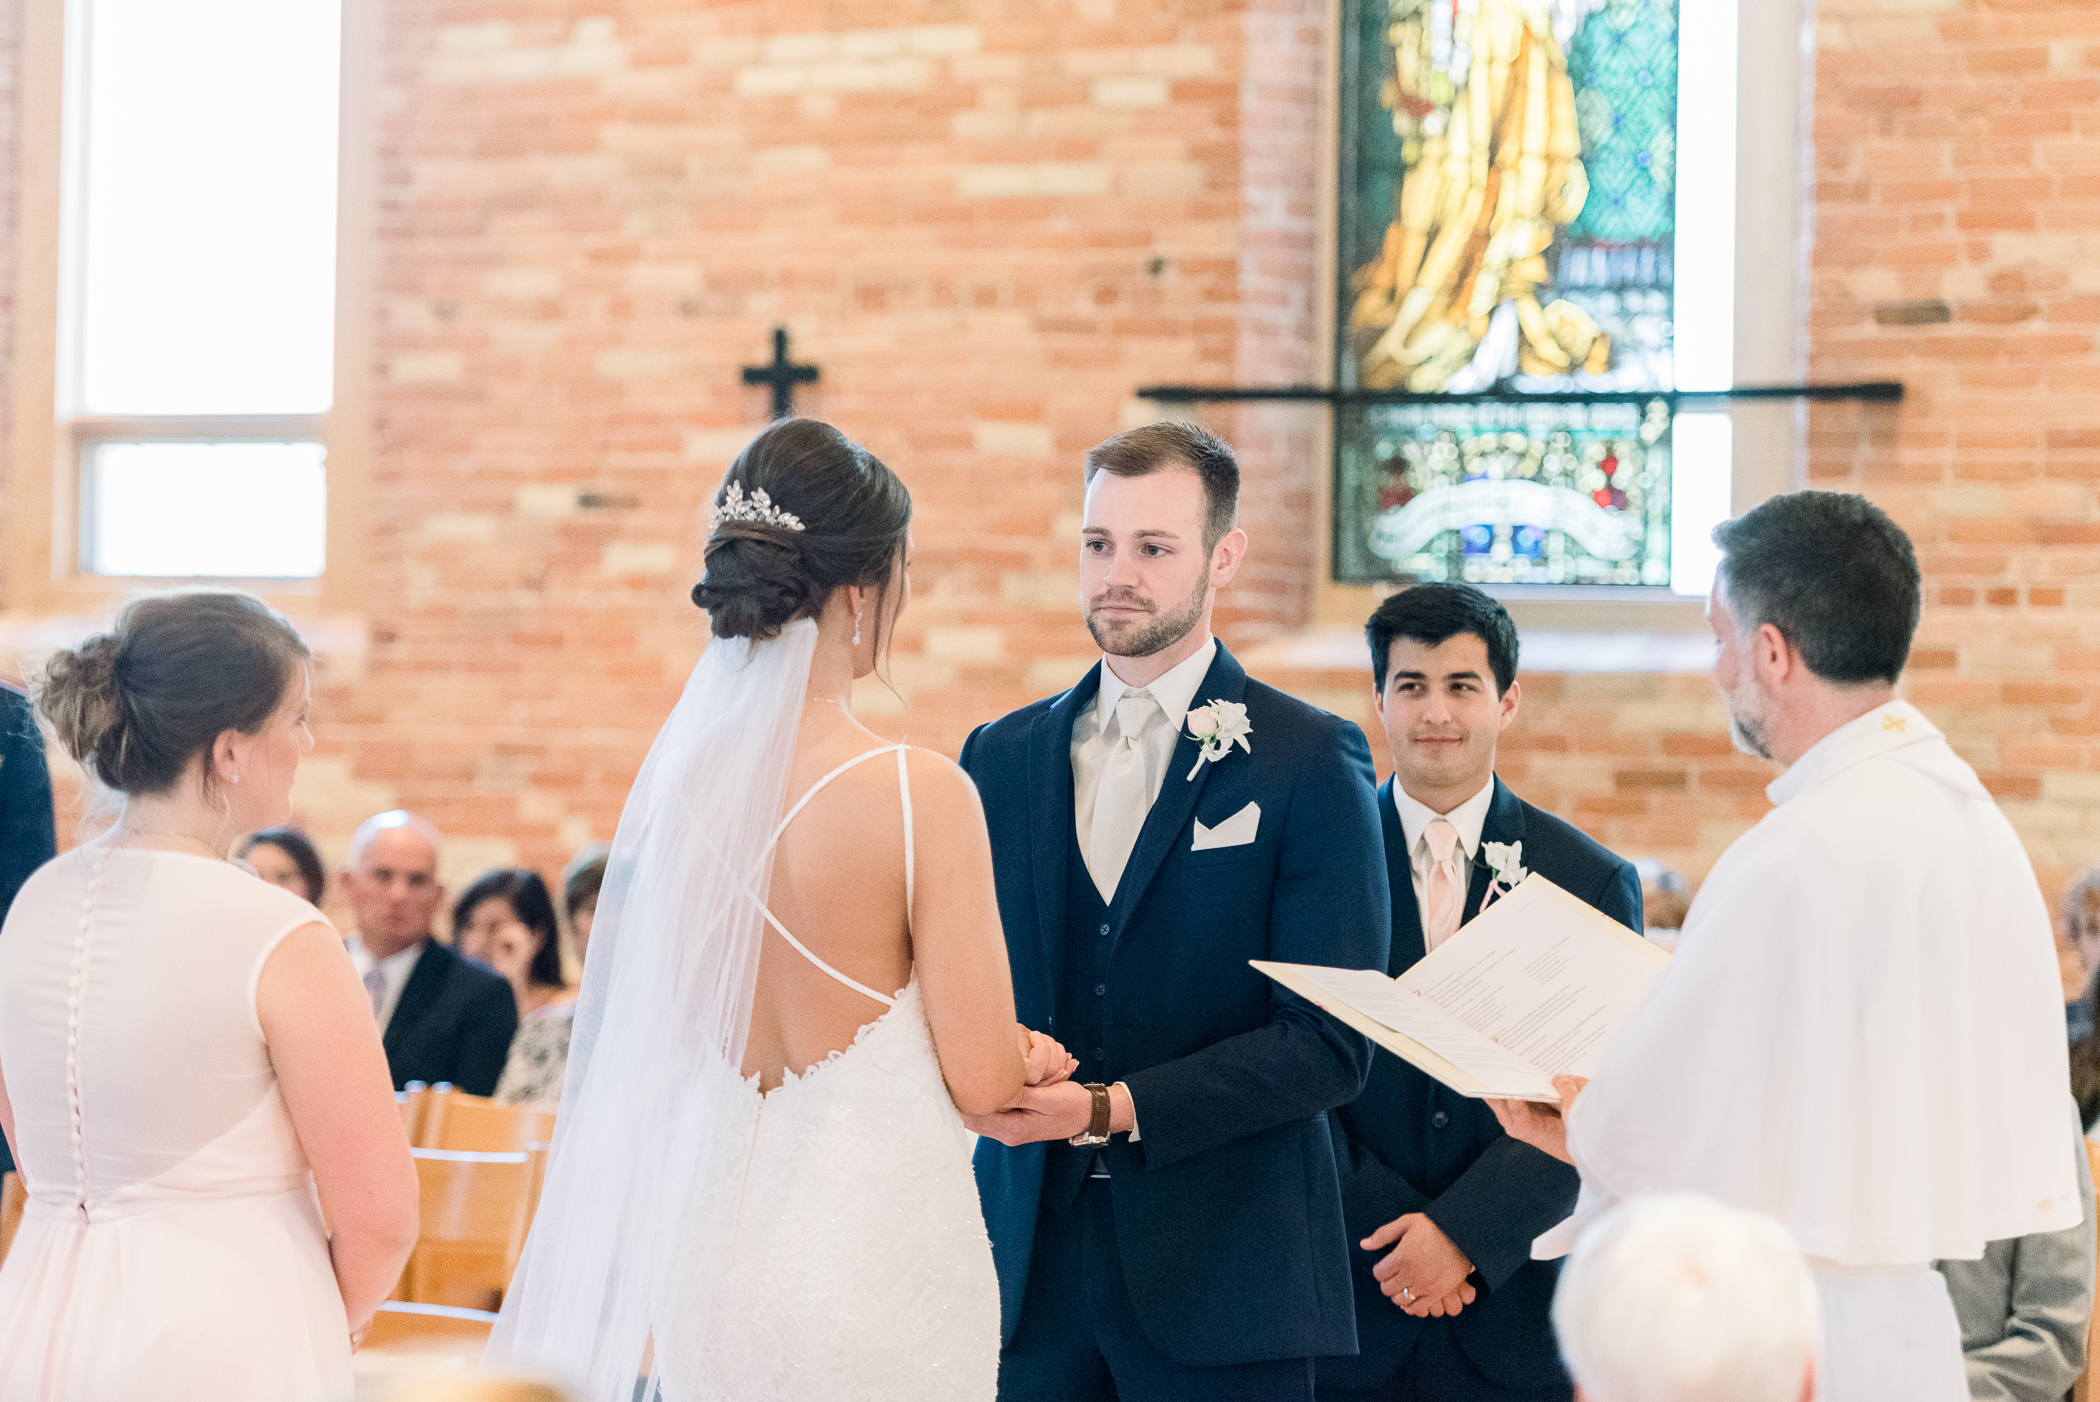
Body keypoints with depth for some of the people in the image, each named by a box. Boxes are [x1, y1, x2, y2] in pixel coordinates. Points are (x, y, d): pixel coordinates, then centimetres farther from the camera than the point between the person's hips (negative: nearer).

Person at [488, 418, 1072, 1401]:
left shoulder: (668, 784, -1)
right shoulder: (920, 795, -16)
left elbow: (643, 1052, 9)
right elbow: (982, 1078, -13)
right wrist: (1034, 1056, 10)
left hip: (709, 1251, 5)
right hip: (875, 1247, -5)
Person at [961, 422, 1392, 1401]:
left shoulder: (1311, 763, -4)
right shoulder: (1001, 757, 11)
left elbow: (1328, 1046, -10)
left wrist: (1110, 1111, -18)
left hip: (1218, 1277, -3)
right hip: (1030, 1262, 3)